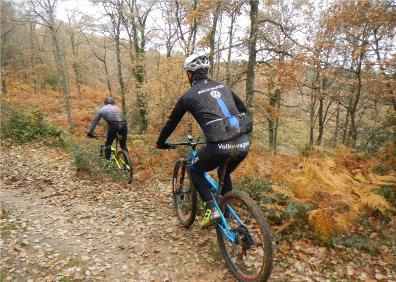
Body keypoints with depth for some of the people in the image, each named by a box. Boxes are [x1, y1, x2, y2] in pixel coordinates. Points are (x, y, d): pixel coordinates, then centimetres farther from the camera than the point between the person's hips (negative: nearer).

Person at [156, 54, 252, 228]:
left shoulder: (189, 96, 8)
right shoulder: (223, 86, 22)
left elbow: (172, 122, 19)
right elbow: (242, 109, 31)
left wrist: (161, 142, 35)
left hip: (220, 145, -5)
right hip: (243, 143, 6)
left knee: (195, 170, 23)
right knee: (224, 173, 33)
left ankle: (211, 209, 10)